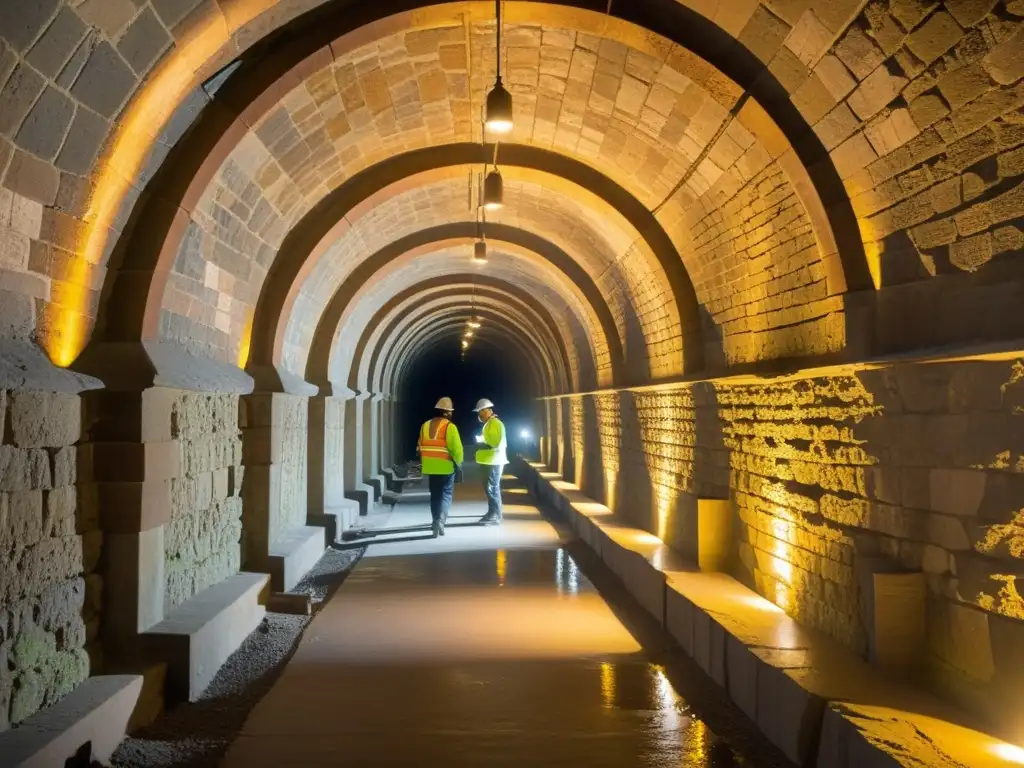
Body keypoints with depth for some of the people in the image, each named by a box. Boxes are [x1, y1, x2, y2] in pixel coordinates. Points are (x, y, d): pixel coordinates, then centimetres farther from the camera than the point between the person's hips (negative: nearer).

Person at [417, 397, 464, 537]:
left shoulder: (425, 425, 8)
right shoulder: (450, 427, -11)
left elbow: (420, 446, 9)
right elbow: (456, 448, -15)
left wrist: (424, 463, 18)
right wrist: (458, 463, -1)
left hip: (430, 467, 5)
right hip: (446, 467, -5)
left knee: (435, 495, 13)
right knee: (446, 494, 3)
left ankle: (436, 522, 14)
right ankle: (440, 519, -15)